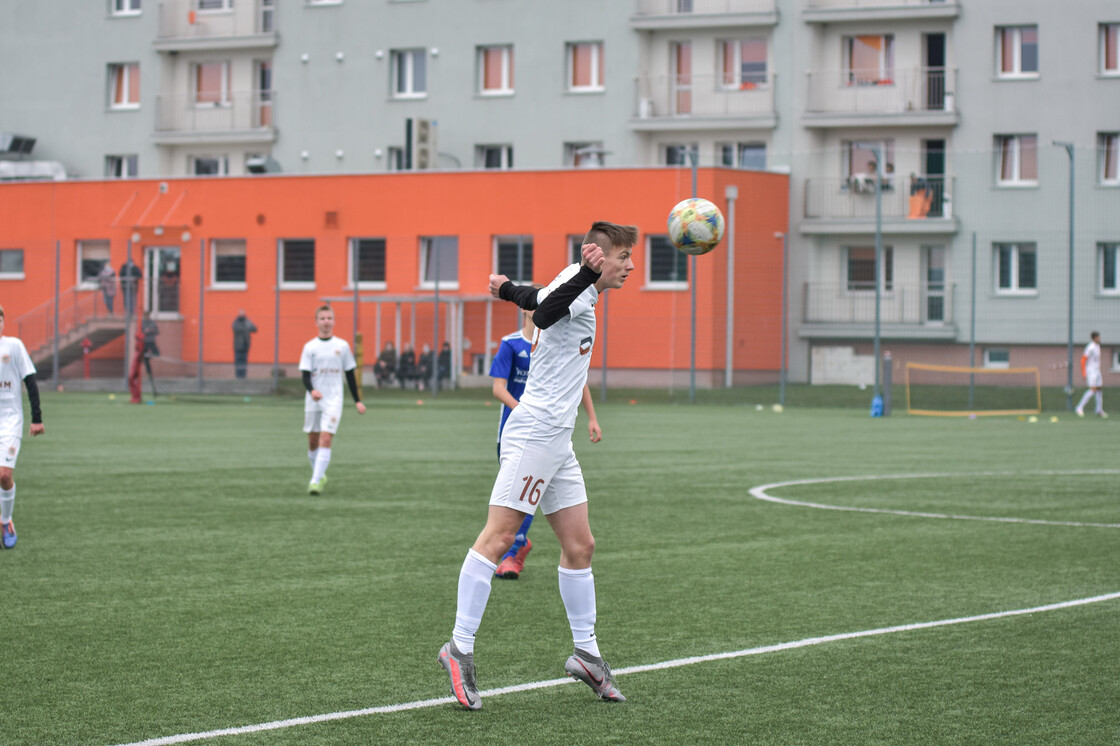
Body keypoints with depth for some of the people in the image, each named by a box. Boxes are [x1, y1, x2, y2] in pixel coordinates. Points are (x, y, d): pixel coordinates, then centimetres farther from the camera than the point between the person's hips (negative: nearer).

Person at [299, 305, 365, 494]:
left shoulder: (342, 346, 5)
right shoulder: (310, 347, 2)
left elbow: (350, 375, 12)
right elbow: (305, 376, -3)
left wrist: (357, 401, 11)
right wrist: (311, 390, -24)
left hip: (334, 400, -1)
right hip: (313, 401, 1)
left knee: (326, 439, -15)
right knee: (313, 441, 8)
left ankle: (316, 481, -19)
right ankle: (320, 476, 28)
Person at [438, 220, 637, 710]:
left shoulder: (579, 290, 19)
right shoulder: (576, 288, -11)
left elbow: (536, 299, 36)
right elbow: (543, 314, -31)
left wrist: (507, 289, 55)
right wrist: (588, 274, -38)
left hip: (556, 442, 10)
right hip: (533, 434, -10)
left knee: (579, 545, 10)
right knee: (499, 536, -12)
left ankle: (586, 653, 16)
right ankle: (459, 648, -13)